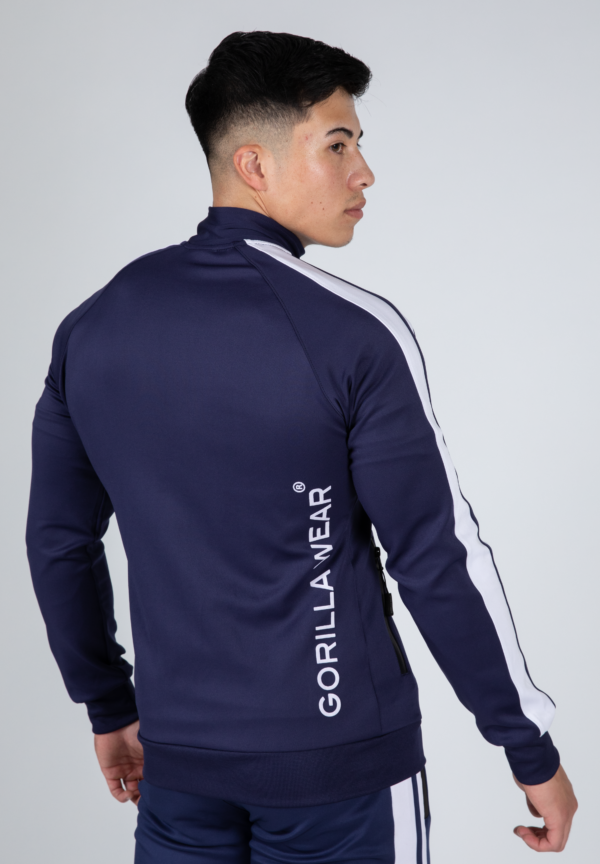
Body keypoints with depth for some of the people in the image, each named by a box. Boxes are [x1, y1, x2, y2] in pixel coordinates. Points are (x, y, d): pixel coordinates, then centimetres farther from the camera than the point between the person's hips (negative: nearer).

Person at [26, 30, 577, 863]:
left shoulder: (91, 328, 1)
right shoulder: (354, 333, -16)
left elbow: (59, 543, 8)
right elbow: (438, 559, -15)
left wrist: (110, 709, 21)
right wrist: (532, 749, -4)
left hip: (178, 762, 5)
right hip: (339, 764, -4)